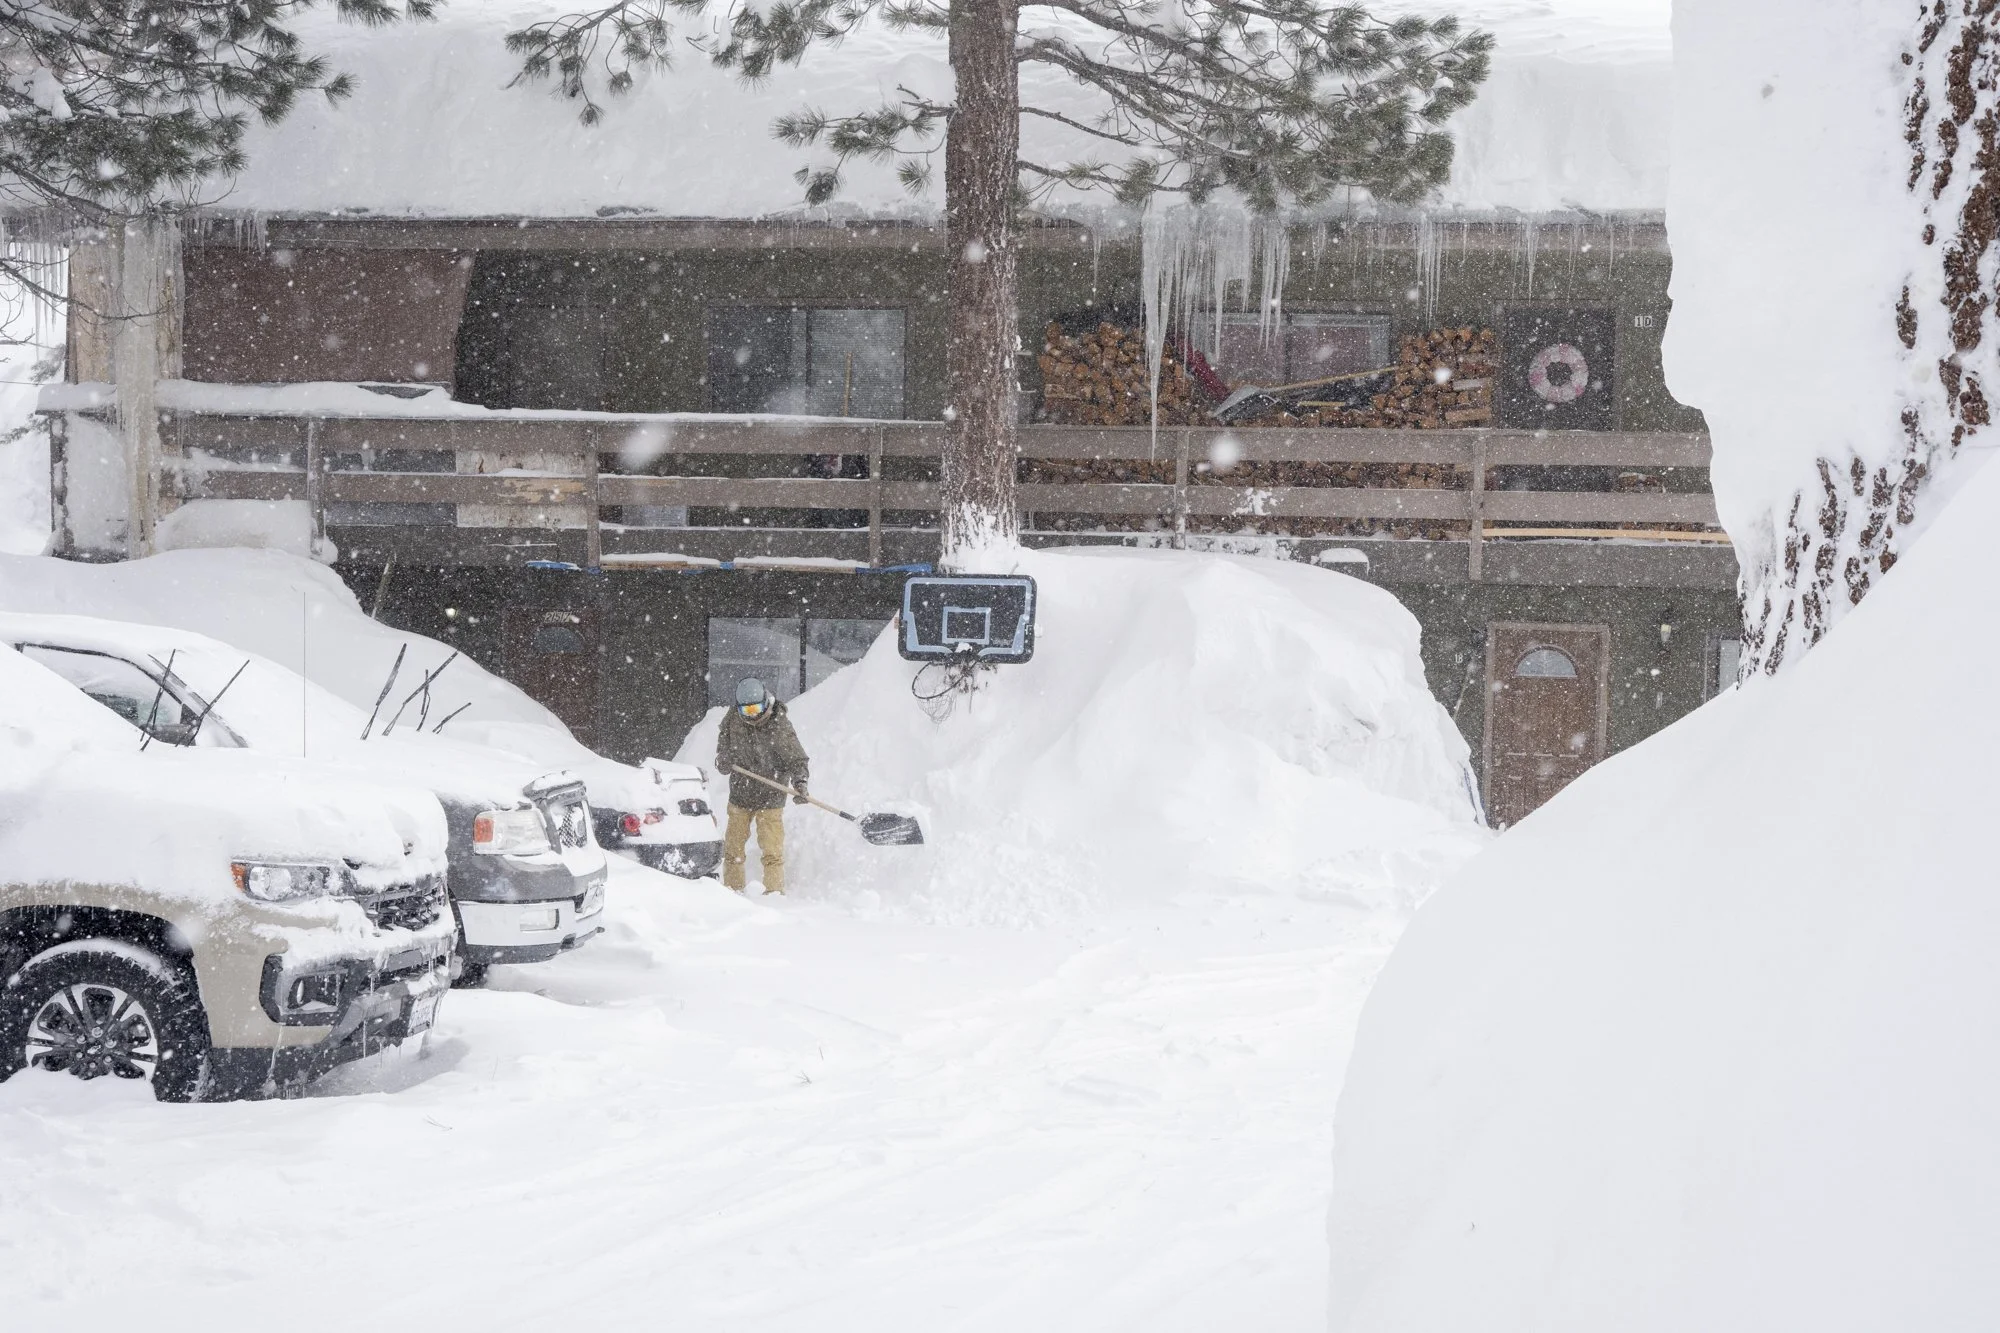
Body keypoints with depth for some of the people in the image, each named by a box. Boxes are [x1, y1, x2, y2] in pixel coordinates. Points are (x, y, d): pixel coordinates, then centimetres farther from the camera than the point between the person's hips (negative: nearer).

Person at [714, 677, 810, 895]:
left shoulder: (779, 724, -16)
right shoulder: (732, 720, -3)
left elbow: (796, 758, -17)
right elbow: (723, 748, 12)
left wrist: (799, 782, -34)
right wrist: (724, 761, -11)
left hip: (770, 799, -4)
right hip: (740, 796, 4)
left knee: (772, 852, -8)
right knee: (733, 849, 11)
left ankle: (775, 891, -2)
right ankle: (732, 890, 23)